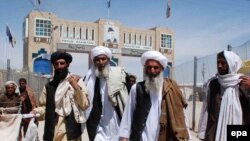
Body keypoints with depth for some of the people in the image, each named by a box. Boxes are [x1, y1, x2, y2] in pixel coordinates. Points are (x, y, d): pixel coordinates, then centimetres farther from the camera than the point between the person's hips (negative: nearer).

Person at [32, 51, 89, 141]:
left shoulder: (77, 81, 2)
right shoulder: (49, 86, 11)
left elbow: (84, 105, -4)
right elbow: (44, 107, 11)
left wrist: (76, 87, -14)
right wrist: (36, 111, -8)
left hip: (70, 131, -3)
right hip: (52, 131, 3)